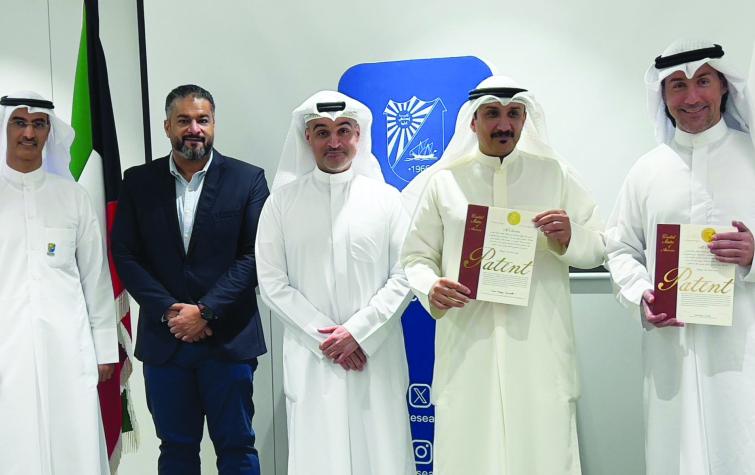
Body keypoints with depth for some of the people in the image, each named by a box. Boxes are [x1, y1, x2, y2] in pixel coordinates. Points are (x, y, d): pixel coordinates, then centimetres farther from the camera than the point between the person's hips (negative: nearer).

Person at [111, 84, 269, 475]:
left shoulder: (247, 179, -1)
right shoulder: (139, 182, 6)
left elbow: (255, 255, -6)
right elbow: (126, 255, 2)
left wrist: (205, 311, -13)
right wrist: (168, 311, -10)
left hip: (228, 338, -2)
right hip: (163, 338, 2)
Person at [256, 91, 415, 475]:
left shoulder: (387, 198, 5)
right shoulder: (283, 201, 4)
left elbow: (404, 277, 1)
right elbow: (272, 283, 0)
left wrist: (358, 331, -9)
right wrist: (323, 337, -8)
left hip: (377, 356, 1)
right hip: (311, 359, 0)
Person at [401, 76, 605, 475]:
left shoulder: (556, 175, 9)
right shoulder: (442, 182, 7)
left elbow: (597, 248, 10)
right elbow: (416, 256, 8)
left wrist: (568, 239, -12)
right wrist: (431, 288, -13)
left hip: (540, 350, 1)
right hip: (468, 349, 0)